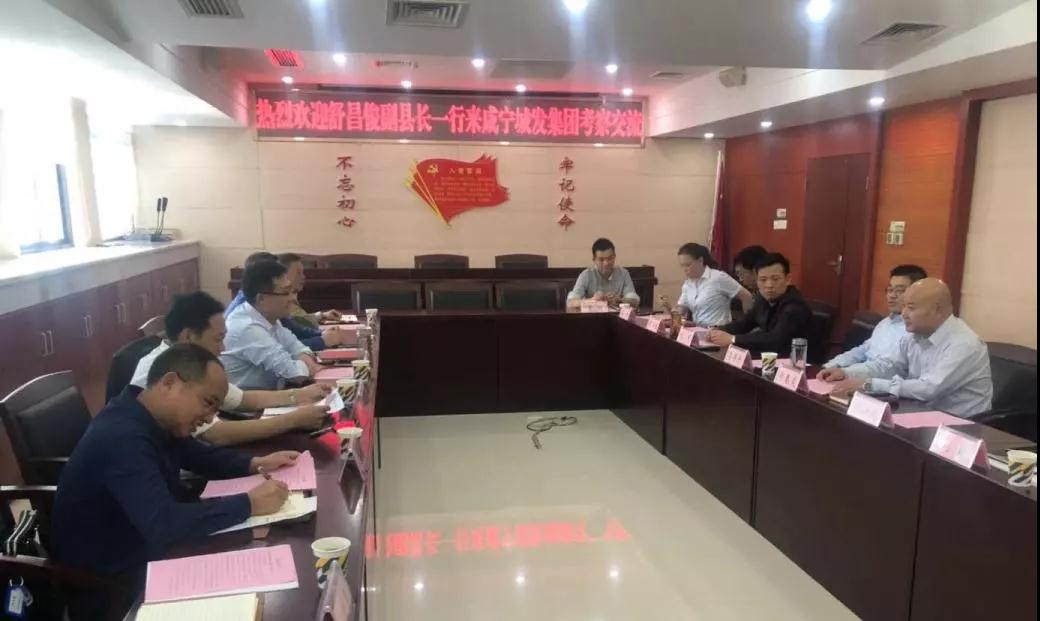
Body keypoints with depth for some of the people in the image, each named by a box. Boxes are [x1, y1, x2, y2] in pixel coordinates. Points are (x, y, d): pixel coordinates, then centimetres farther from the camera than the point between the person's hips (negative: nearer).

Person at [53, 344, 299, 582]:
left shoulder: (155, 419, -3)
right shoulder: (122, 437, -31)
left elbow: (198, 455, 13)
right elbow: (163, 525, -39)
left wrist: (255, 464, -3)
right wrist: (249, 504, -32)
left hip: (142, 548, 8)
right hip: (106, 577, -8)